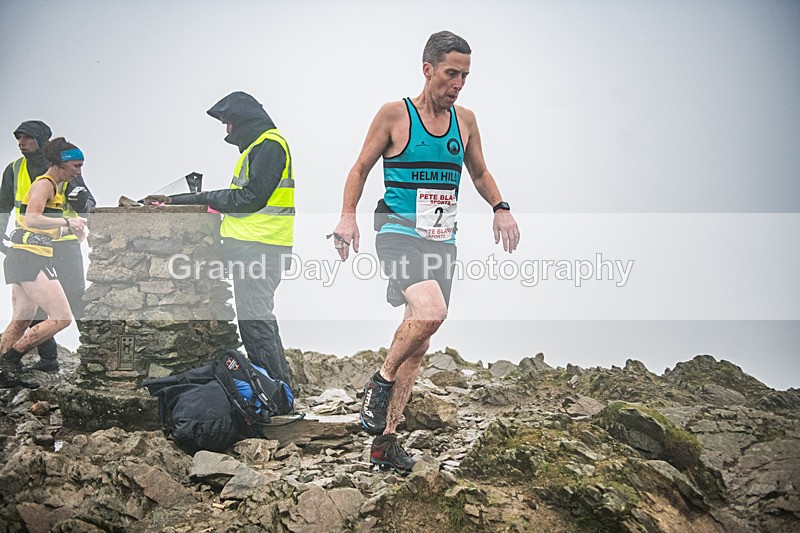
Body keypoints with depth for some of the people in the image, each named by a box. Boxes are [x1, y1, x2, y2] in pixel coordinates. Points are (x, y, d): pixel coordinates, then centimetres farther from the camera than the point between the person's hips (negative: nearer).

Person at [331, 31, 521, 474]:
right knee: (431, 311, -32)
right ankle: (380, 383, -6)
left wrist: (500, 208, 3)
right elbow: (361, 168, 3)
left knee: (418, 345, 5)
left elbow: (480, 174, 22)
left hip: (442, 239, 6)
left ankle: (385, 440, 13)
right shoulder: (394, 115, -3)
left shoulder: (465, 120, 10)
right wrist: (348, 215, -12)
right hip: (399, 232, -6)